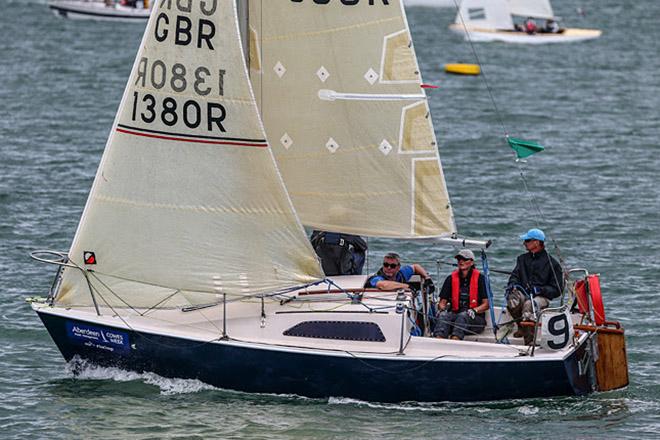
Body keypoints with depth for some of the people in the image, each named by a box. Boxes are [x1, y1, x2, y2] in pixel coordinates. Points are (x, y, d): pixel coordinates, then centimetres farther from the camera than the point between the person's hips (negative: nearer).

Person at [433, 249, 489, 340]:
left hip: (475, 319, -2)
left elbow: (486, 304, 1)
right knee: (443, 315, -30)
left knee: (463, 316, -36)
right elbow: (442, 302, 14)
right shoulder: (451, 279, 14)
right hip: (455, 314, 2)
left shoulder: (479, 279, 4)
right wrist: (441, 308, -10)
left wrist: (474, 310, -19)